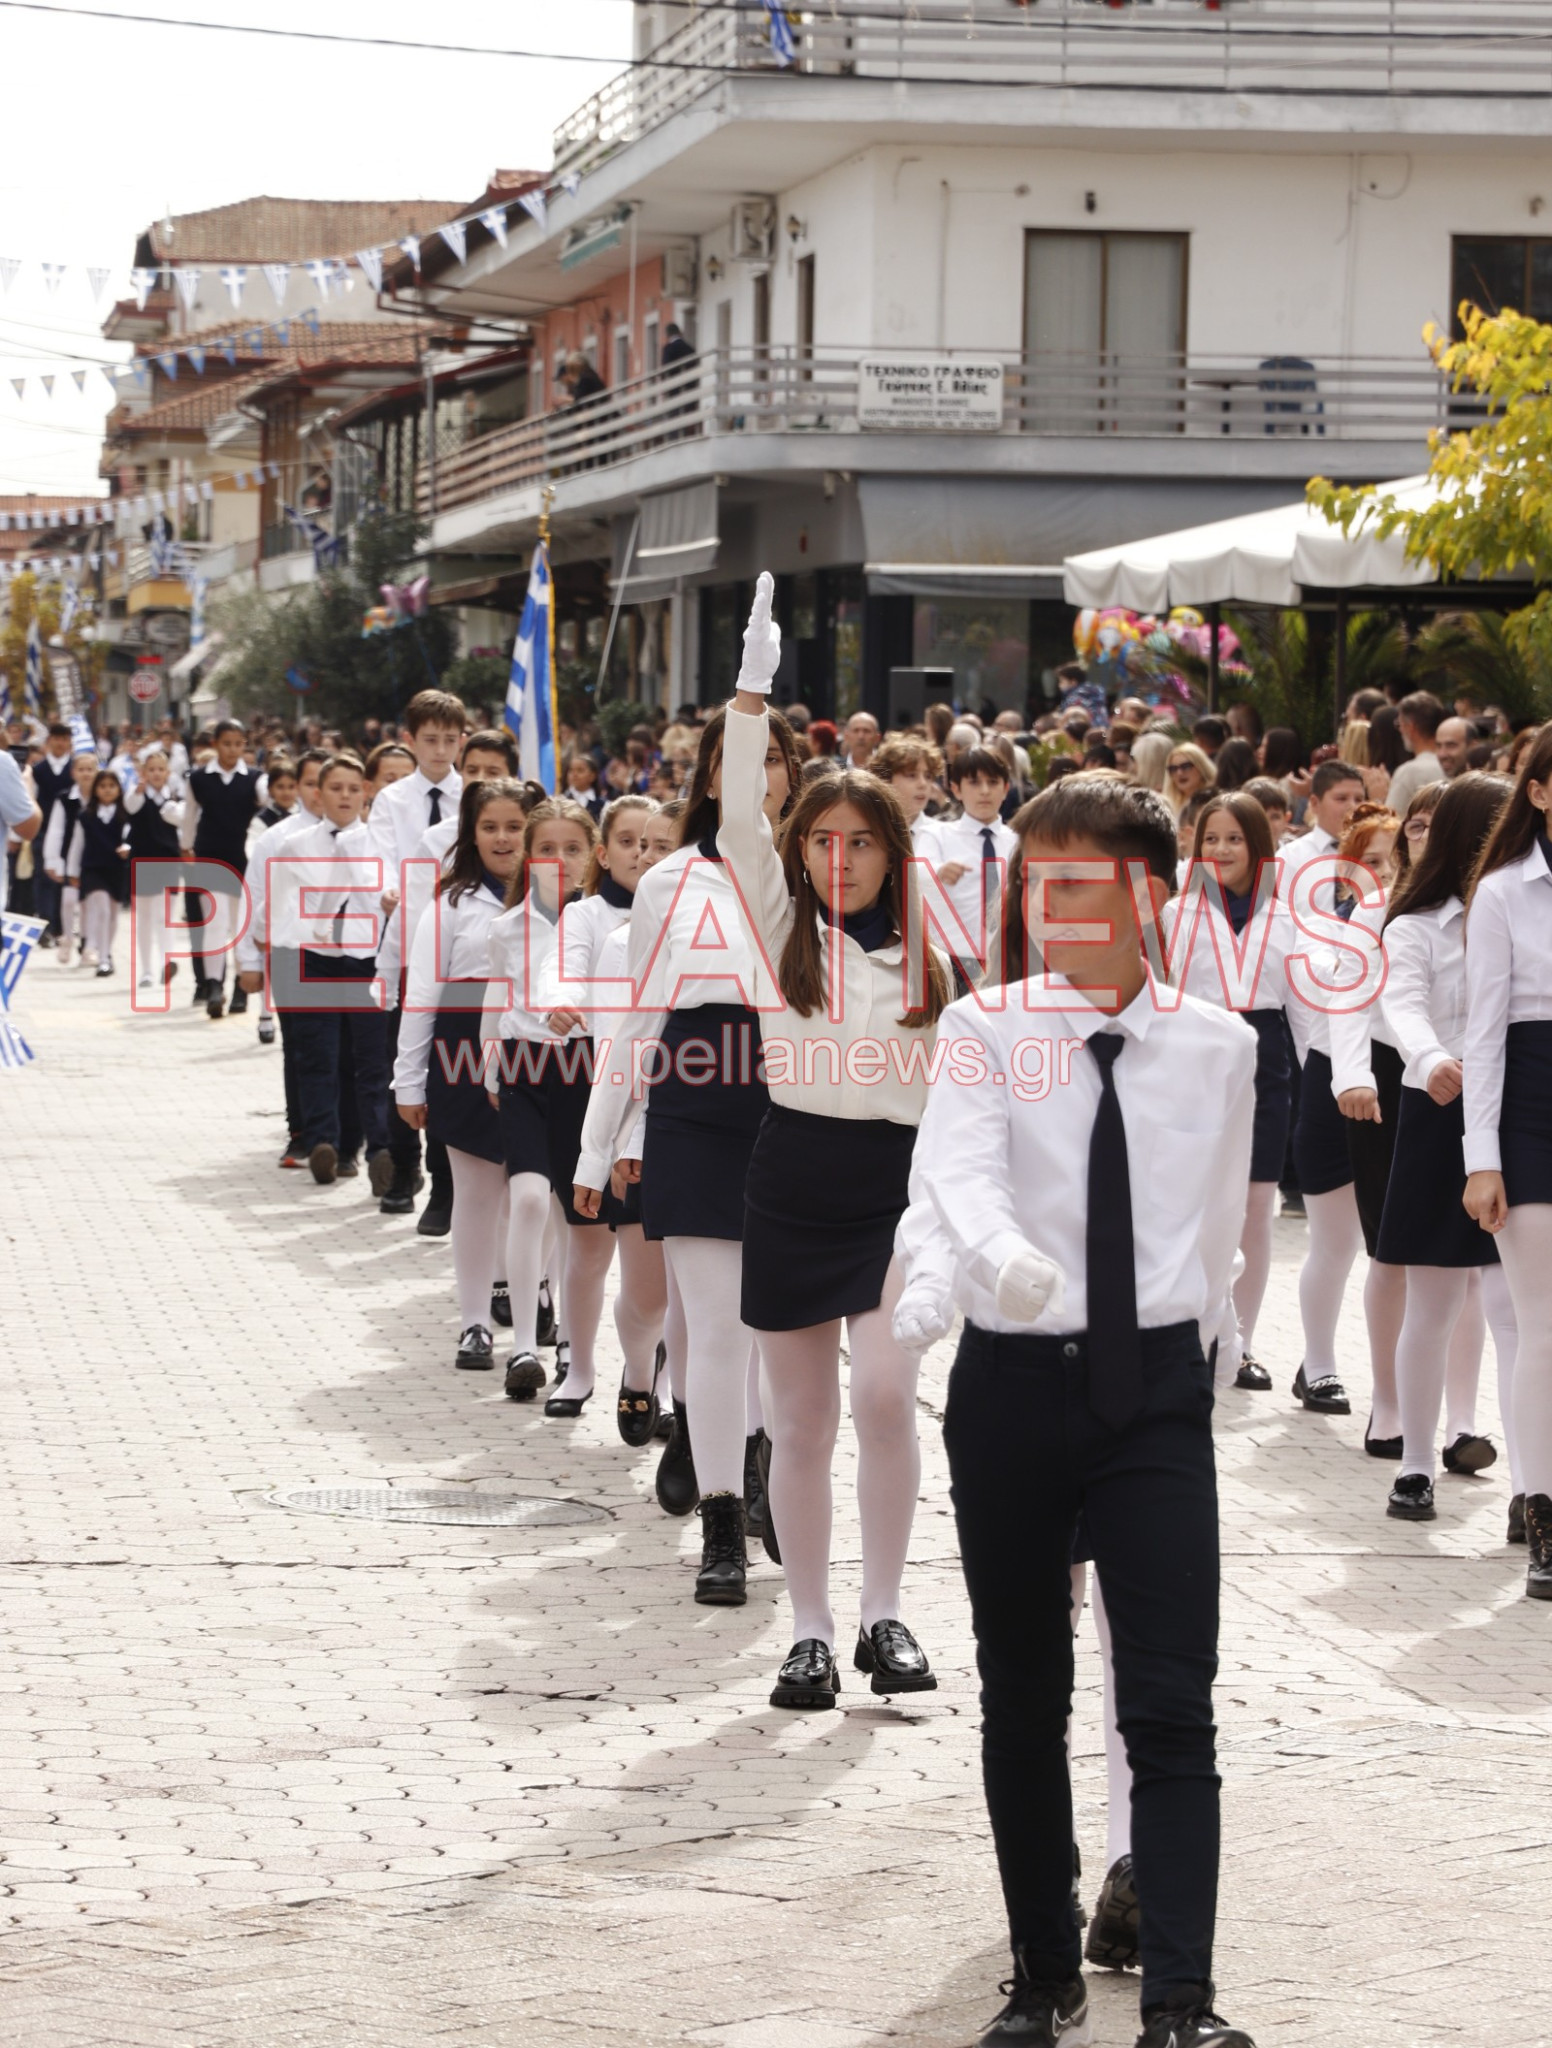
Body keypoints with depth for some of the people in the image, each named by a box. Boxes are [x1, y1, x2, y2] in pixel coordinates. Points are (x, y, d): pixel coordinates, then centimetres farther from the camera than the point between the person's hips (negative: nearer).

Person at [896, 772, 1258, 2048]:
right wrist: (998, 1260, -42)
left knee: (1172, 1706, -8)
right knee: (1022, 1700, 9)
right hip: (1014, 1380, 0)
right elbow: (958, 1173, -22)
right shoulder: (986, 1032, -3)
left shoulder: (1217, 1047, 3)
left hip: (1158, 1384, 0)